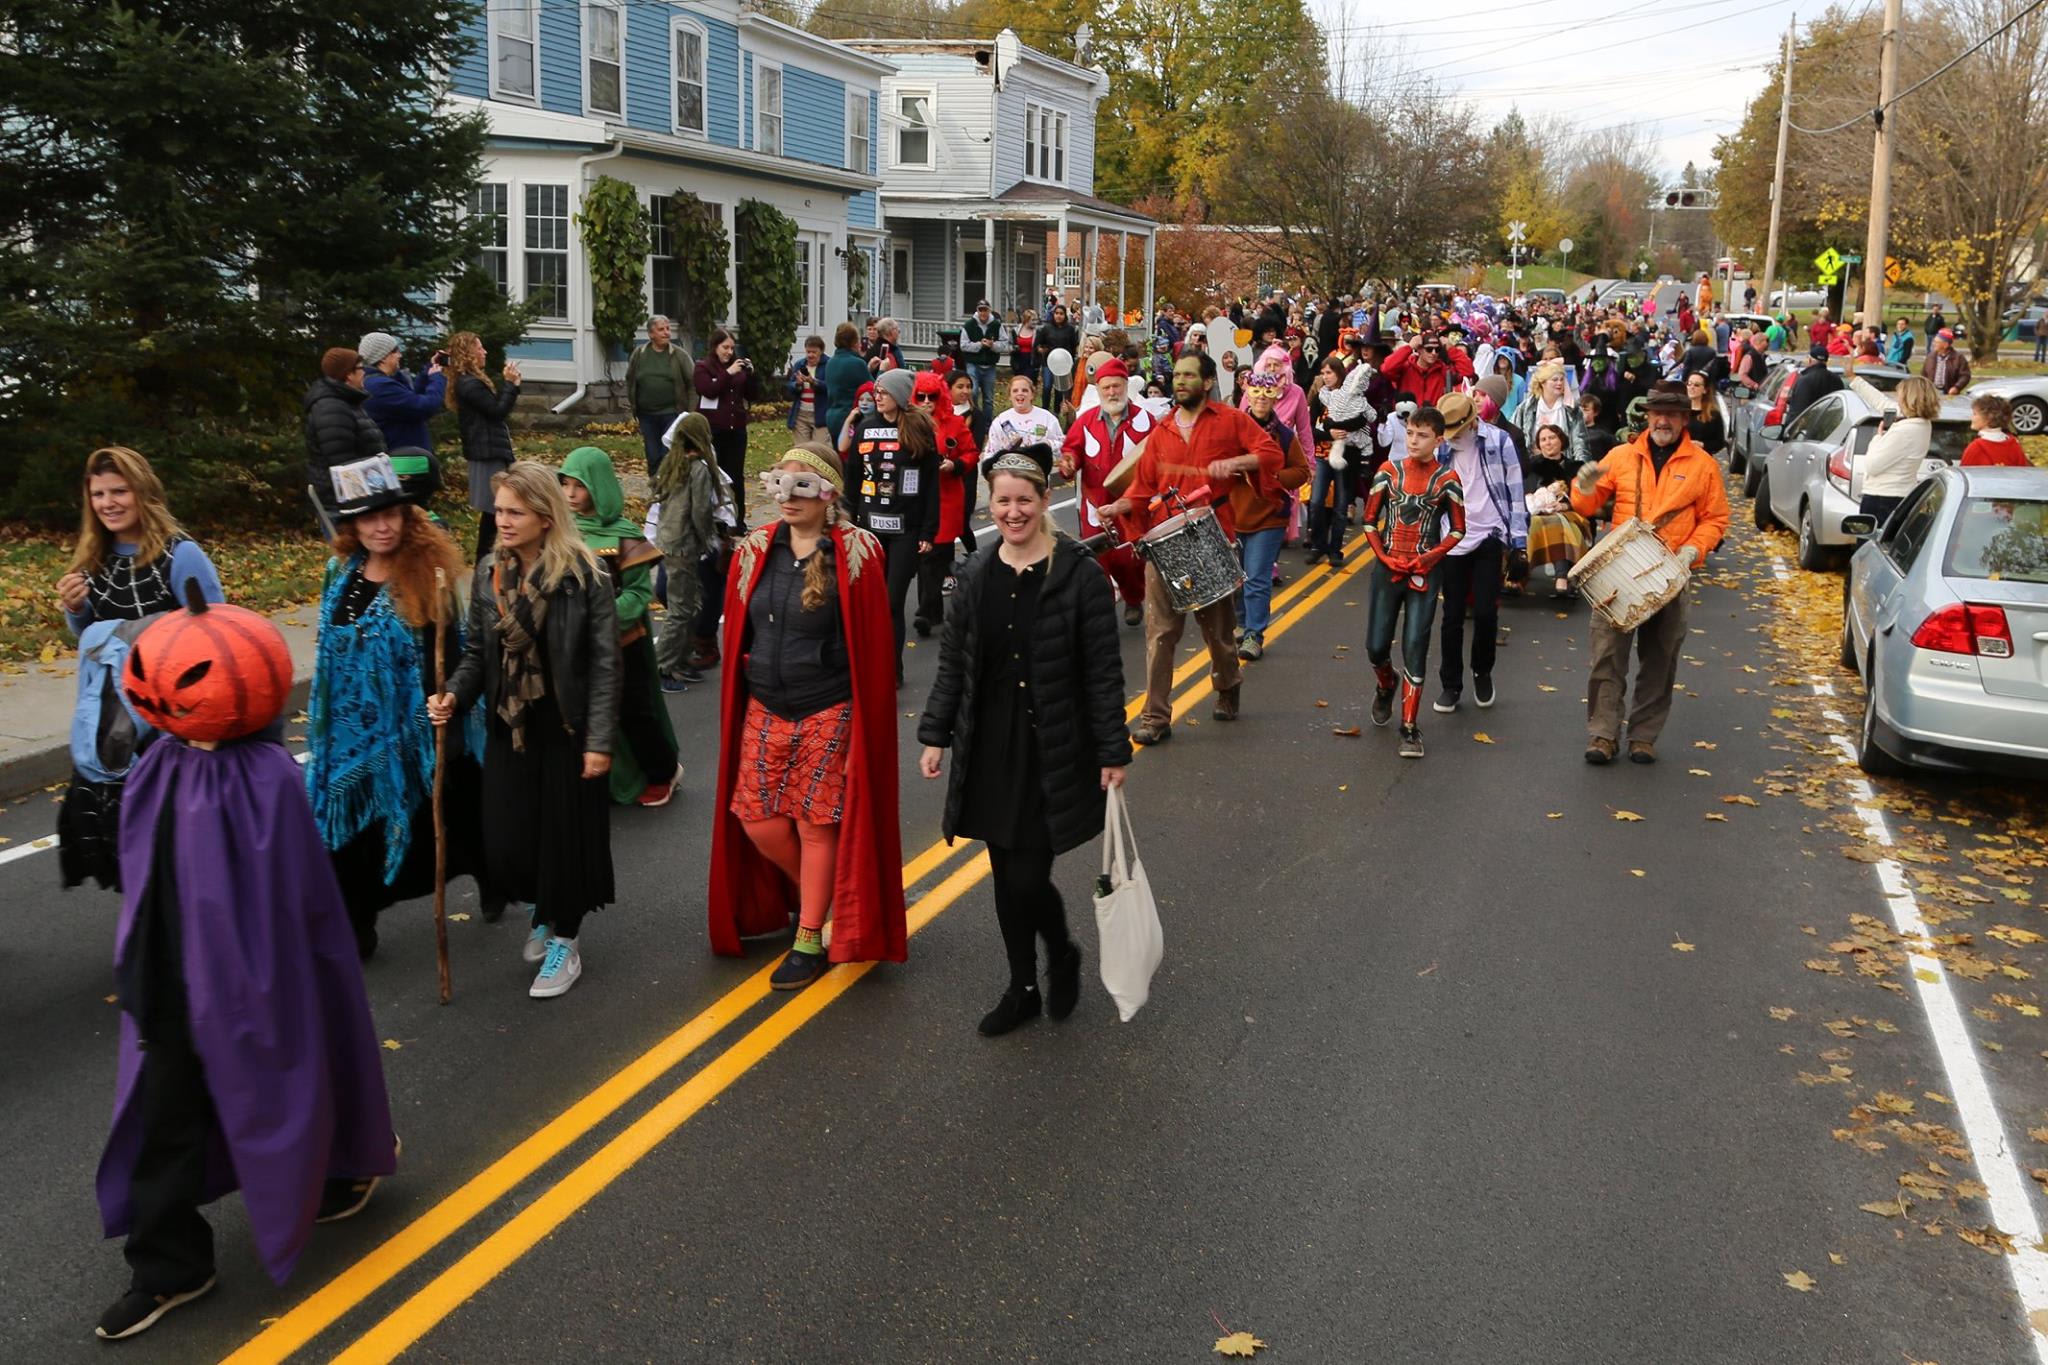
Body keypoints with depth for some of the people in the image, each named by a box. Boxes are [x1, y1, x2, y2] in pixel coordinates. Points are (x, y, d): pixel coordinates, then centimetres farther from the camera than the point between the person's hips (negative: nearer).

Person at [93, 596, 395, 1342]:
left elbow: (286, 900, -17)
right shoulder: (158, 771, -4)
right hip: (172, 982, 6)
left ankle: (347, 1169, 45)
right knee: (162, 1118, 11)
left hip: (248, 981, -5)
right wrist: (140, 980, 8)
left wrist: (258, 990, -14)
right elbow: (144, 886, 5)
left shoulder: (267, 779, -22)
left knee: (279, 1091, 16)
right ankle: (167, 1266, 24)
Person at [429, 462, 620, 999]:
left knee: (564, 834, 4)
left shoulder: (585, 576, -12)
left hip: (566, 729, -4)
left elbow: (604, 663, -11)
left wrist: (599, 741, -13)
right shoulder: (489, 572, 3)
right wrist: (455, 694, -9)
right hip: (508, 728, 4)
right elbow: (477, 650, 10)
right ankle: (547, 914, 34)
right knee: (504, 844, 4)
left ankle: (564, 940, 25)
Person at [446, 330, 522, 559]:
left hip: (488, 452, 11)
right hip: (487, 454, -11)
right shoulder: (469, 384, -16)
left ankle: (484, 561, 19)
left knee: (493, 510, 14)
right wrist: (510, 383, -10)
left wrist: (510, 383, 10)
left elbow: (493, 407, 18)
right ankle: (484, 561, -3)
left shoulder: (469, 381, 16)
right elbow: (498, 411, -18)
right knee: (493, 510, -7)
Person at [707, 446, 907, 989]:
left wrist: (865, 716, -8)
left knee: (816, 826, 3)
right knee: (759, 823, 4)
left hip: (829, 714, -4)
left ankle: (810, 939, 19)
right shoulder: (755, 551, 3)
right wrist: (737, 707, 9)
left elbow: (872, 642, -8)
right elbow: (737, 633, 9)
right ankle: (817, 896, 33)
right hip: (764, 711, 4)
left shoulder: (855, 555, -9)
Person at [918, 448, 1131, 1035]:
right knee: (1005, 876, 12)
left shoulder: (1078, 574, -10)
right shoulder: (976, 575, 4)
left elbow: (1104, 671, -9)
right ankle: (1022, 988, 29)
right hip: (989, 749, 5)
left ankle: (1063, 955, 25)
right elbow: (952, 663, 11)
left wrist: (1113, 752, -9)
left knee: (1028, 880, -7)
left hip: (1053, 753, -5)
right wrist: (935, 735, 8)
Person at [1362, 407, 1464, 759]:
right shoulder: (1389, 470, 1)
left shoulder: (1447, 478, -2)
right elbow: (1369, 521, 5)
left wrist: (1431, 557, -11)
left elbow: (1458, 529, 4)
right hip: (1387, 568, 2)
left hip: (1425, 573, -2)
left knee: (1415, 649, -5)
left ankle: (1410, 727, 4)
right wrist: (1383, 556, -8)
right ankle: (1385, 685, 39)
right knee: (1376, 646, 4)